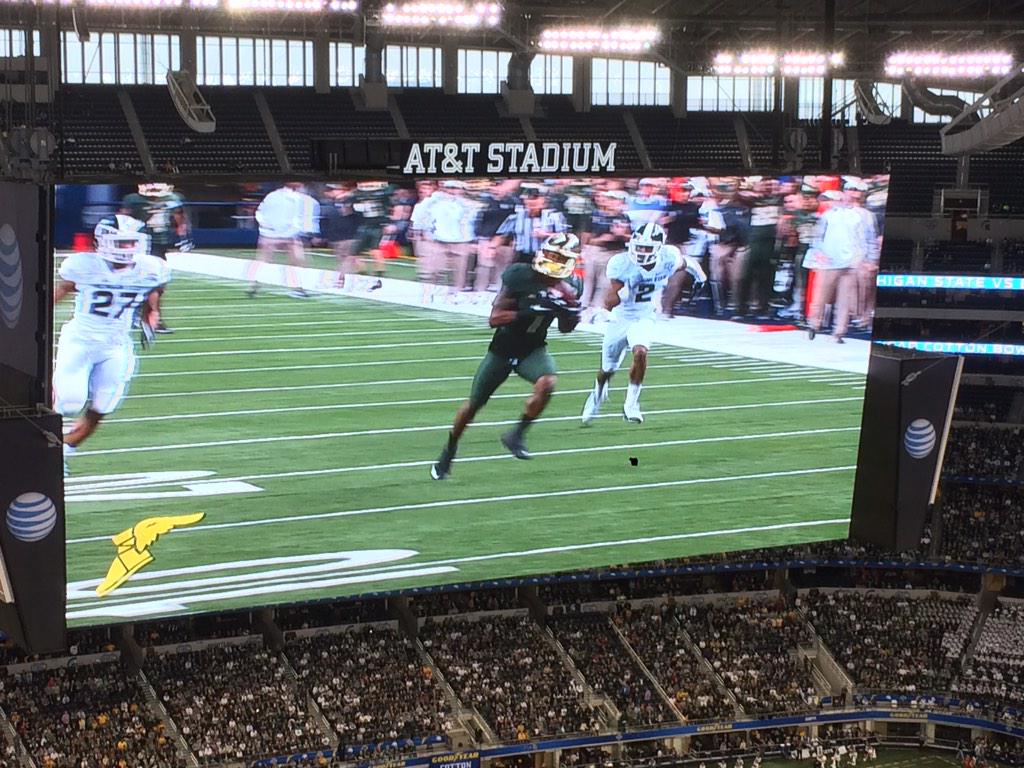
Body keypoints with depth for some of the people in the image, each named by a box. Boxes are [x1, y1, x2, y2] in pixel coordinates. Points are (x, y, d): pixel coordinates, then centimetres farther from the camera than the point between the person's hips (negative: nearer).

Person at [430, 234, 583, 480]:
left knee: (547, 384, -30)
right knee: (474, 404, 9)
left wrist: (570, 313, -15)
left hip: (533, 350, 2)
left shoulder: (564, 290, -10)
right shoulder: (519, 277, -22)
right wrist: (528, 312, -35)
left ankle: (516, 435, -10)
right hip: (502, 350, -2)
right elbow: (494, 319, -23)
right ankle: (448, 453, 33)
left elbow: (565, 328, 8)